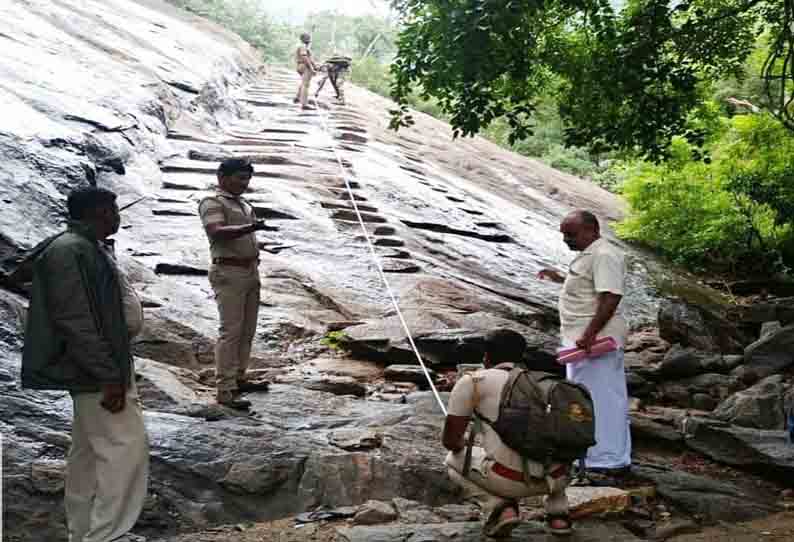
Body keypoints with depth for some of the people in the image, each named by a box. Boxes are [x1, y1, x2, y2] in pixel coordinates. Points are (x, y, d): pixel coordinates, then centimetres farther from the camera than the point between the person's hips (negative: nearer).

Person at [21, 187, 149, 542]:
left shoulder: (91, 247, 14)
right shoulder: (69, 251, -18)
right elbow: (76, 322, -25)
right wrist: (108, 376, -25)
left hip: (103, 365, 10)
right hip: (96, 370, -10)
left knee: (89, 451, 14)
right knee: (126, 446, -9)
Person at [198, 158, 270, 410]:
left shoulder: (245, 205, 19)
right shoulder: (212, 203, -6)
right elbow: (216, 232, -24)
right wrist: (249, 228, -36)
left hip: (251, 271, 9)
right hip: (228, 272, -9)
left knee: (247, 330, 12)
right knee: (230, 331, -10)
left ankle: (239, 378, 23)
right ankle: (224, 390, -9)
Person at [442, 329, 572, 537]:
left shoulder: (472, 381, 8)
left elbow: (450, 441, 9)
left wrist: (460, 446, 33)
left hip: (511, 478, -5)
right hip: (557, 477, 5)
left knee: (454, 460, 24)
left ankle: (499, 507, 2)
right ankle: (558, 514, 20)